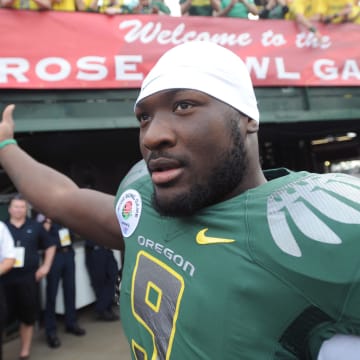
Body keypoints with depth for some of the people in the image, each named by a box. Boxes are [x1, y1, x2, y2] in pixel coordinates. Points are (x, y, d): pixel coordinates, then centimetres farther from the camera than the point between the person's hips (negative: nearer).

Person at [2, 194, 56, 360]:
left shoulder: (35, 227, 4)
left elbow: (50, 246, 12)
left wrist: (45, 266, 4)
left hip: (28, 277, 1)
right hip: (6, 279, 0)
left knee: (28, 316, 9)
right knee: (6, 316, 5)